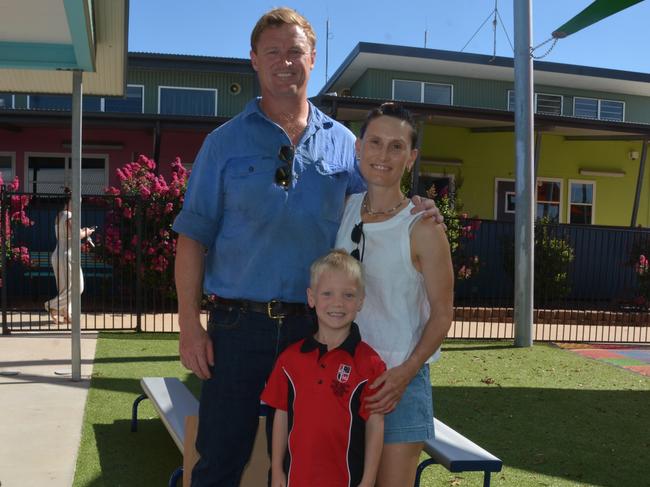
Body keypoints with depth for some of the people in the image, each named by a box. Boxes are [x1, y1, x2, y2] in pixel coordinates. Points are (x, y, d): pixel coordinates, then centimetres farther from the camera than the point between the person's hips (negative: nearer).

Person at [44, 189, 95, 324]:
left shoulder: (59, 216, 14)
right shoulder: (70, 216, -14)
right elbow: (76, 236, -21)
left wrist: (82, 232, 14)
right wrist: (86, 233, -2)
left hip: (58, 255, 10)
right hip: (67, 255, -10)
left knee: (65, 288, 14)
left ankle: (66, 314, 17)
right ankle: (53, 306, -3)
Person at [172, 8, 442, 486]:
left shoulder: (342, 143, 7)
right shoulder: (225, 142, 2)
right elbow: (193, 236, -1)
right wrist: (189, 325, -8)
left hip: (316, 326, 2)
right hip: (238, 324, -2)